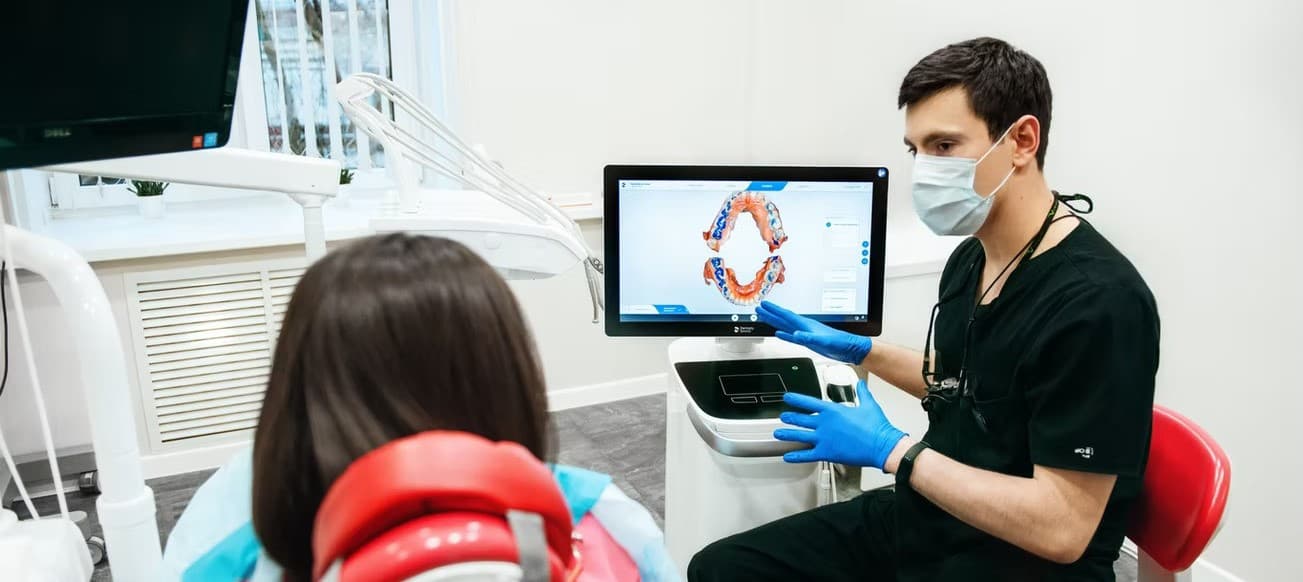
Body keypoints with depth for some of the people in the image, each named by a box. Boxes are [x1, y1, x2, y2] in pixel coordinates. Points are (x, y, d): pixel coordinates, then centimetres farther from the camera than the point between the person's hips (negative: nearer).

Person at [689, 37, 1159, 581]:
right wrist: (860, 350, 16)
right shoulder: (969, 259, 4)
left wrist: (892, 449, -22)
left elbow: (1061, 529, -24)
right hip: (925, 517, 8)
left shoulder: (1097, 301, -23)